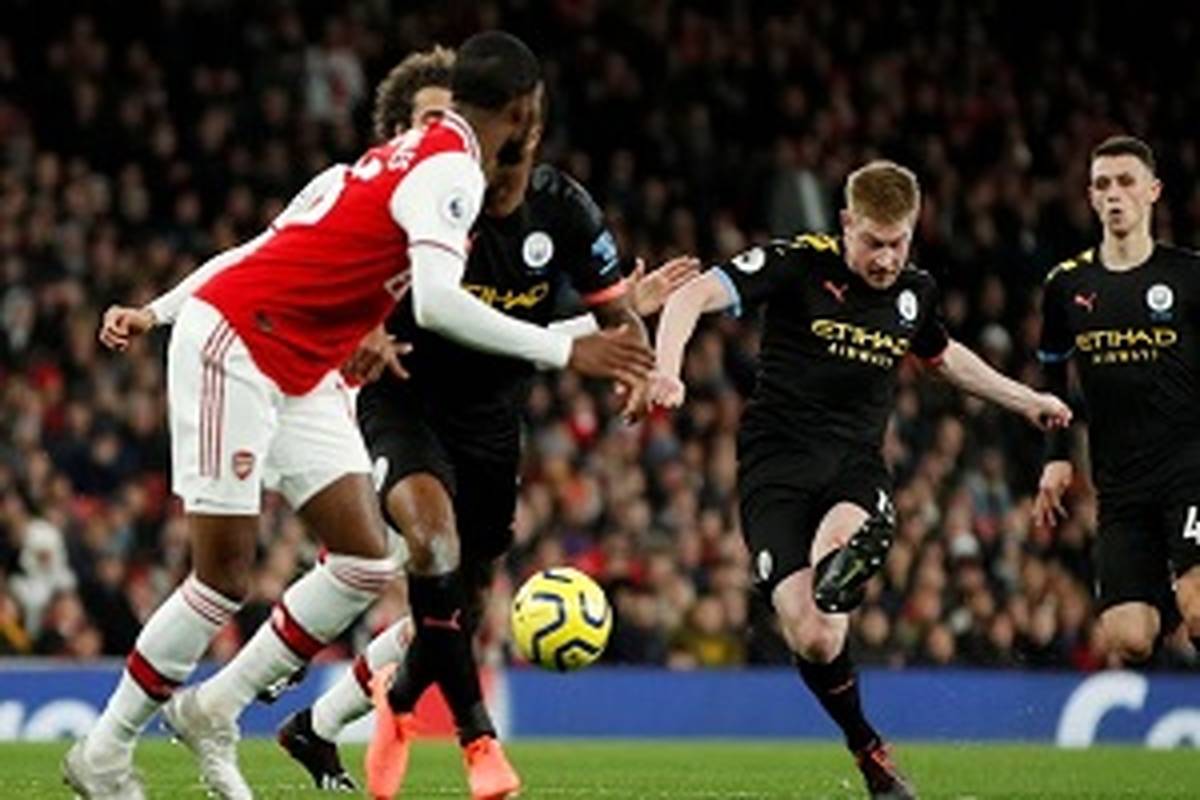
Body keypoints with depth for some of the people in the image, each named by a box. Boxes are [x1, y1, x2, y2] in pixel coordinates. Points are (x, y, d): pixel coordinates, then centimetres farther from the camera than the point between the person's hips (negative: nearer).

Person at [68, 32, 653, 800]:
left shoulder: (407, 156, 13)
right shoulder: (452, 171, -15)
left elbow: (280, 245, 17)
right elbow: (437, 303, -30)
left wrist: (160, 311, 19)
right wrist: (565, 350, -27)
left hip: (301, 376, 9)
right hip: (231, 346, -9)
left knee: (367, 560, -1)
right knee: (224, 576, -7)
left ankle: (213, 711, 10)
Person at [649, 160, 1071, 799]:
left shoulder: (915, 292, 9)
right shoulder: (799, 264, -8)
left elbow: (944, 356, 33)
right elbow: (693, 296, -17)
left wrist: (1026, 401, 33)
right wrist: (667, 369, -35)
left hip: (856, 465, 3)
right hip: (777, 460, -3)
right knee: (812, 640, -13)